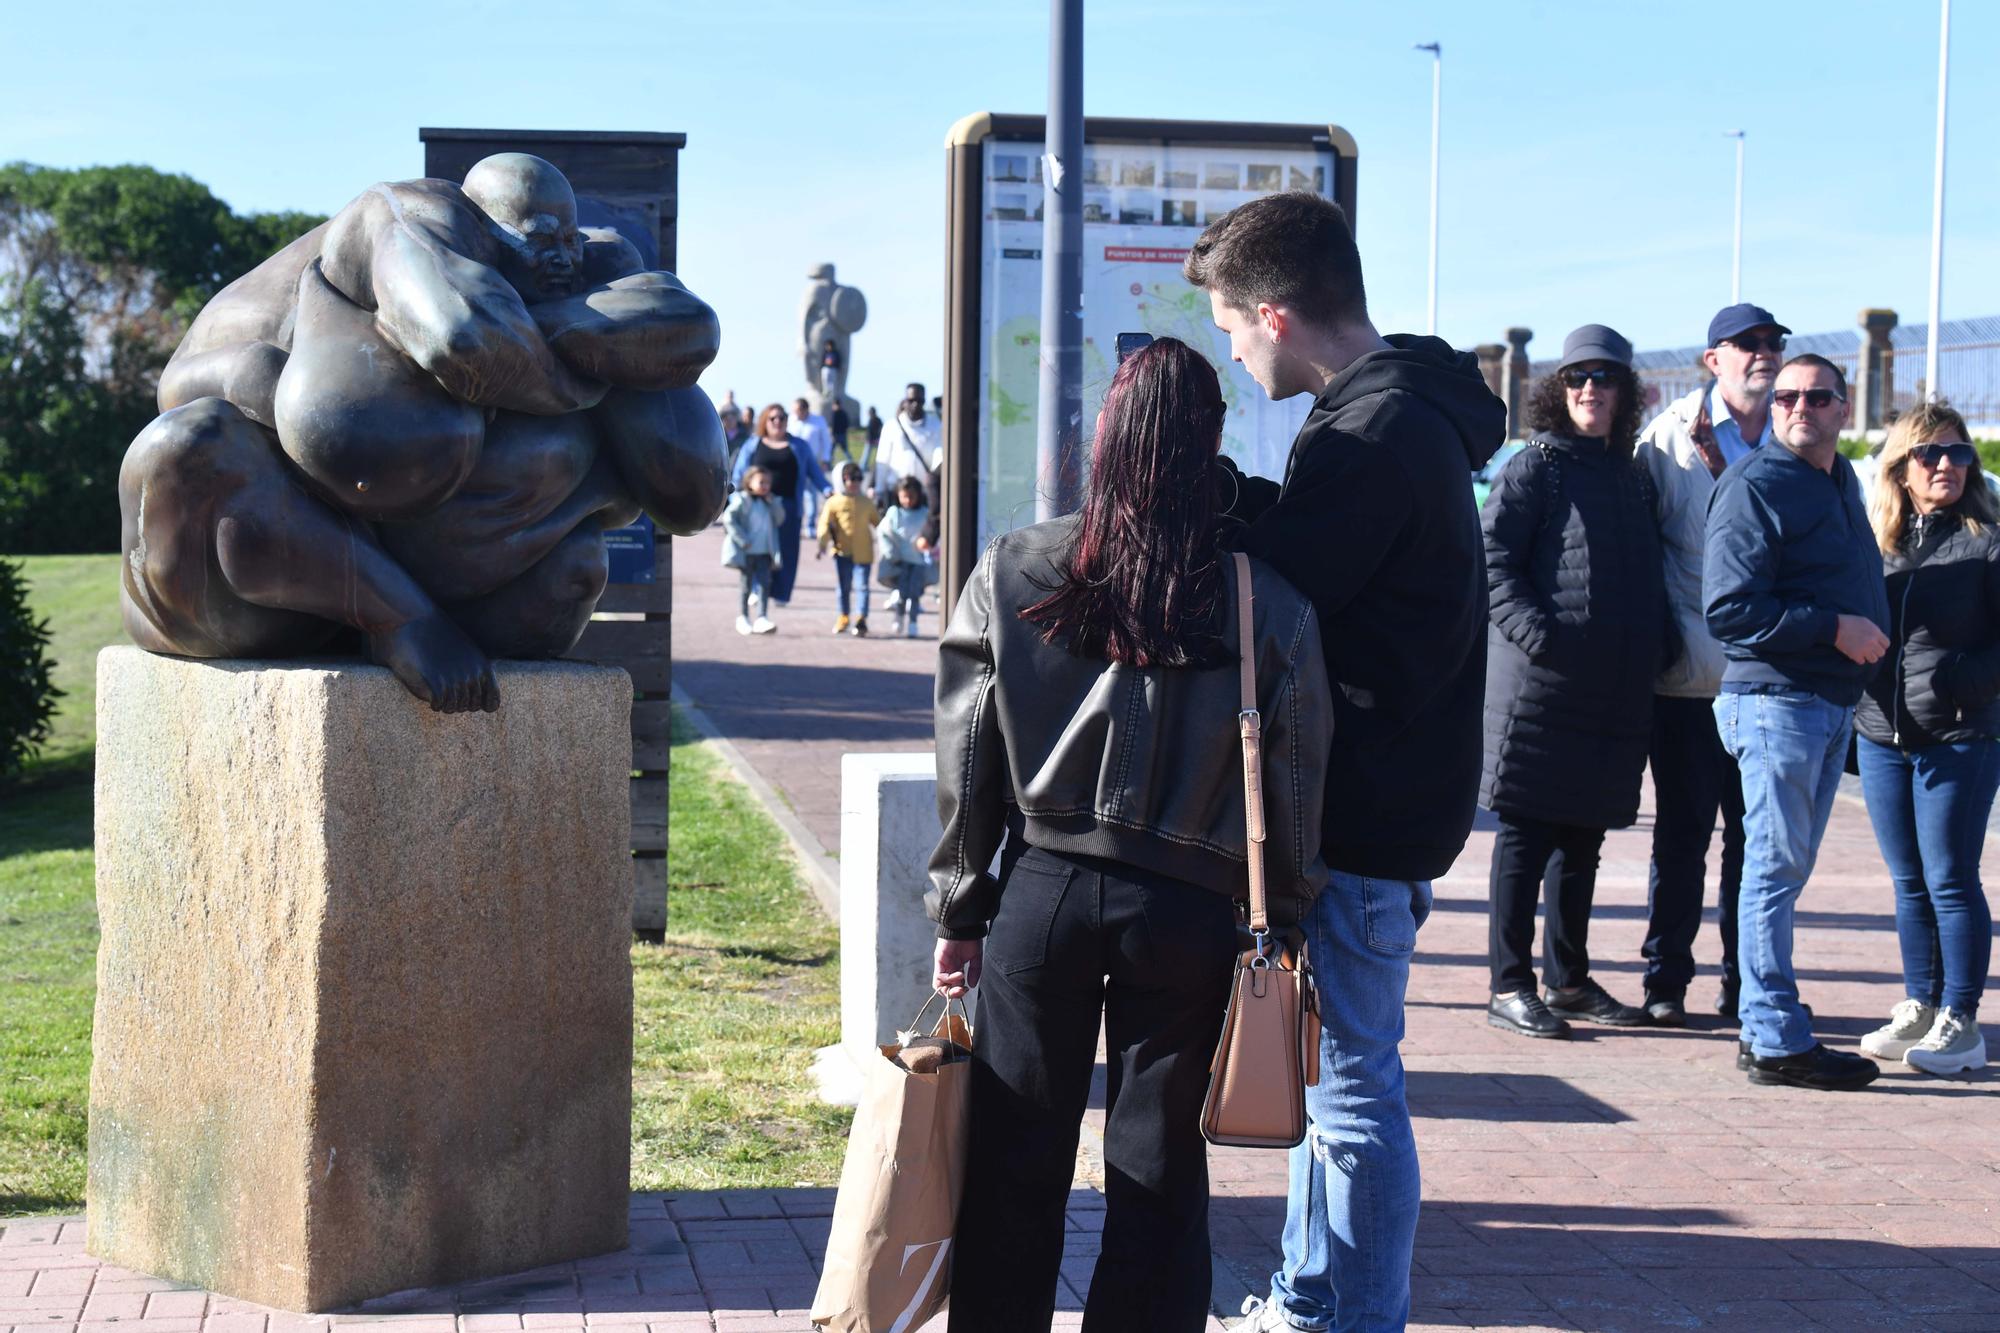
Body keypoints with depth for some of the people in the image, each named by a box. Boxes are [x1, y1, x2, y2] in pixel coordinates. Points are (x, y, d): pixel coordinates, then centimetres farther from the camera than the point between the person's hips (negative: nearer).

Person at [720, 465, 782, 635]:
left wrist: (773, 502, -7)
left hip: (764, 552, 4)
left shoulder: (771, 502, 11)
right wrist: (742, 540, -18)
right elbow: (729, 518, -14)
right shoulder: (742, 500, -7)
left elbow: (780, 520, 3)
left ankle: (762, 619, -5)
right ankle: (742, 619, 16)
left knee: (764, 583, -4)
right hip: (746, 552, -4)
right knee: (747, 584, 4)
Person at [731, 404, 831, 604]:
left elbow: (814, 471, 16)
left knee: (787, 549, -3)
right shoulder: (752, 447, 13)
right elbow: (739, 476, 11)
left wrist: (827, 490, 0)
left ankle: (781, 594, 3)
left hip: (788, 506, 1)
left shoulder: (798, 446, 16)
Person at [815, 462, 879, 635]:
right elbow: (825, 525, -6)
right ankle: (844, 618, 27)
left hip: (863, 554, 0)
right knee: (844, 587, 11)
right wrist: (823, 545, -18)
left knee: (861, 586, -9)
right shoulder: (833, 503, 0)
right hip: (842, 552, 0)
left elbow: (877, 522, 19)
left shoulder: (867, 503, 8)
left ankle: (861, 619, -15)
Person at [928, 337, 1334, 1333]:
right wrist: (1283, 918, 11)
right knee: (1158, 1170, 10)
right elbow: (1294, 786, -1)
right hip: (1188, 910, 0)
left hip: (1043, 892, 1)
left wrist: (960, 909, 10)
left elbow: (967, 764, 1)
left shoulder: (1012, 574, -4)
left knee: (1016, 1164, 11)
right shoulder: (1271, 604, -6)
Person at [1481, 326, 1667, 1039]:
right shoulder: (1535, 467, -3)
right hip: (1540, 681, -7)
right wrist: (1538, 633, -21)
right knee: (1525, 834, -3)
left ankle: (1570, 979, 23)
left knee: (1583, 837, 14)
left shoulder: (1634, 478, 17)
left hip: (1616, 688, 7)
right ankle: (1510, 986, 2)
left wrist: (1654, 646, 11)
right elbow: (1493, 562, -10)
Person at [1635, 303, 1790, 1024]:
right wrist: (1665, 633, -9)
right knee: (1683, 831, 2)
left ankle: (1746, 982, 16)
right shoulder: (1670, 436, 0)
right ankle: (1666, 979, 11)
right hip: (1691, 671, -3)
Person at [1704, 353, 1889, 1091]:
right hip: (1776, 699, -9)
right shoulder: (1755, 486, -11)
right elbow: (1729, 609, -18)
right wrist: (1835, 629, -19)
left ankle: (1765, 1026, 20)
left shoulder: (1841, 482, 17)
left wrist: (1870, 631, 11)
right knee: (1775, 869, -5)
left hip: (1833, 703, 9)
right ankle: (1777, 1040, -2)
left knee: (1785, 869, 13)